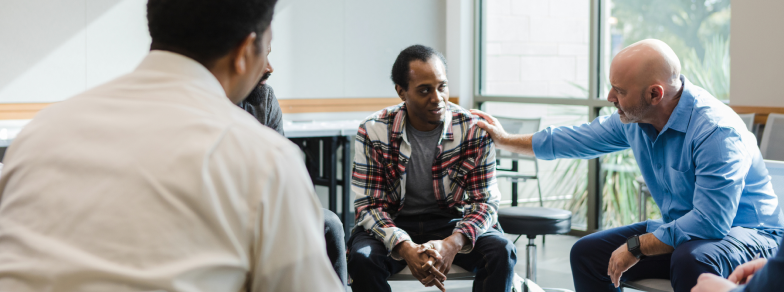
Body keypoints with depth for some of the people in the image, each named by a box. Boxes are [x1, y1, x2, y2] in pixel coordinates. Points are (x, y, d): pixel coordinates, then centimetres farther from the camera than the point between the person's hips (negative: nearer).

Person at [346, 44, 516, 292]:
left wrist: (453, 243, -30)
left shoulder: (474, 129, -9)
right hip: (395, 225, -1)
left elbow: (485, 201, -8)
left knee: (501, 251, -27)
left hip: (451, 221, 1)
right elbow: (368, 205, -11)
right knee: (361, 256, -32)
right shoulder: (374, 131, -11)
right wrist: (405, 248, -31)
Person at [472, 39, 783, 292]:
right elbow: (576, 139, 15)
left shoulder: (716, 130, -29)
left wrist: (637, 247, -25)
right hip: (680, 230, 8)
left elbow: (711, 220, -33)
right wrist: (507, 140, 24)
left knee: (691, 259, -39)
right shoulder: (632, 120, -3)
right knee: (588, 253, 1)